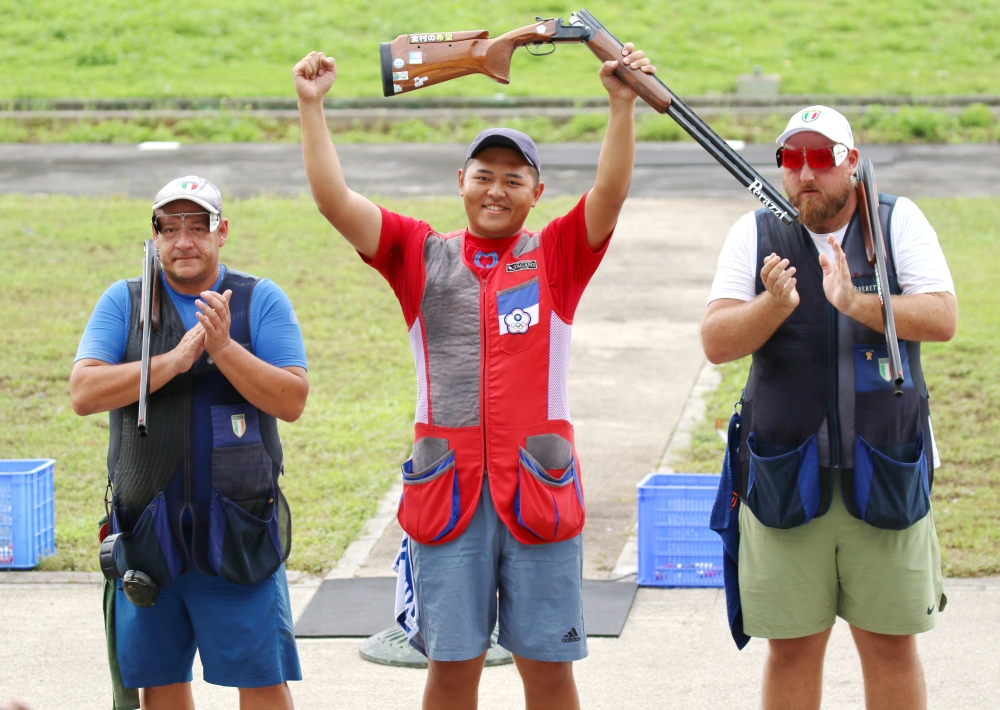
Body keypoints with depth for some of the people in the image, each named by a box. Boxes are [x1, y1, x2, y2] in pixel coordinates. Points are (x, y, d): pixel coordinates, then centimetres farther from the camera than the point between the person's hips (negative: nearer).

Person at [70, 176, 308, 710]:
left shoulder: (260, 300, 3)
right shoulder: (123, 302, 6)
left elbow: (292, 401, -6)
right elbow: (83, 393, -7)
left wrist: (224, 349, -19)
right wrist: (174, 360, -16)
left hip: (238, 527, -2)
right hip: (146, 526, 2)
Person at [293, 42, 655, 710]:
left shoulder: (558, 254, 8)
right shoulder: (421, 254, 9)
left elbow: (611, 192, -8)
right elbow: (334, 199, 2)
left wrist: (623, 103, -21)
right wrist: (312, 107, -6)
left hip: (539, 488, 0)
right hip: (446, 490, 1)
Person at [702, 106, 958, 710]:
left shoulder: (899, 222, 2)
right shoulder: (756, 235, 4)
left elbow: (943, 319, -9)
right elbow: (717, 342, -4)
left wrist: (856, 302, -24)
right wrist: (774, 305, -23)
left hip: (886, 472, 0)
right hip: (786, 472, 0)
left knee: (891, 642, 4)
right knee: (792, 645, 3)